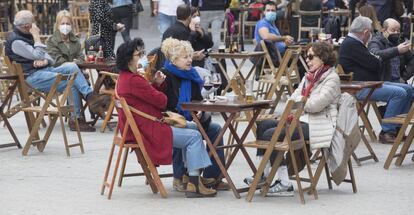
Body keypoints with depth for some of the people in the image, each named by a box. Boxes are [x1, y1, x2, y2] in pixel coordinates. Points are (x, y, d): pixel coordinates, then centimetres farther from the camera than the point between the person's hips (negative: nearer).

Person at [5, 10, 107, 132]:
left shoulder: (26, 36, 20)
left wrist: (45, 61, -8)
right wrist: (36, 36, -11)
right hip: (33, 77, -8)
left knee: (71, 66, -16)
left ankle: (90, 97, -24)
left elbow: (50, 59, 16)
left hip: (45, 70, 8)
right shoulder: (15, 41, -10)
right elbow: (38, 56, -19)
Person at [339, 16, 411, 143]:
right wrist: (377, 59, 3)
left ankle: (397, 128, 9)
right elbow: (374, 64, -18)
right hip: (361, 89, -11)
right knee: (399, 93, -23)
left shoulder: (352, 42, 19)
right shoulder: (352, 44, -16)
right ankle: (386, 132, -18)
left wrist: (375, 59, 0)